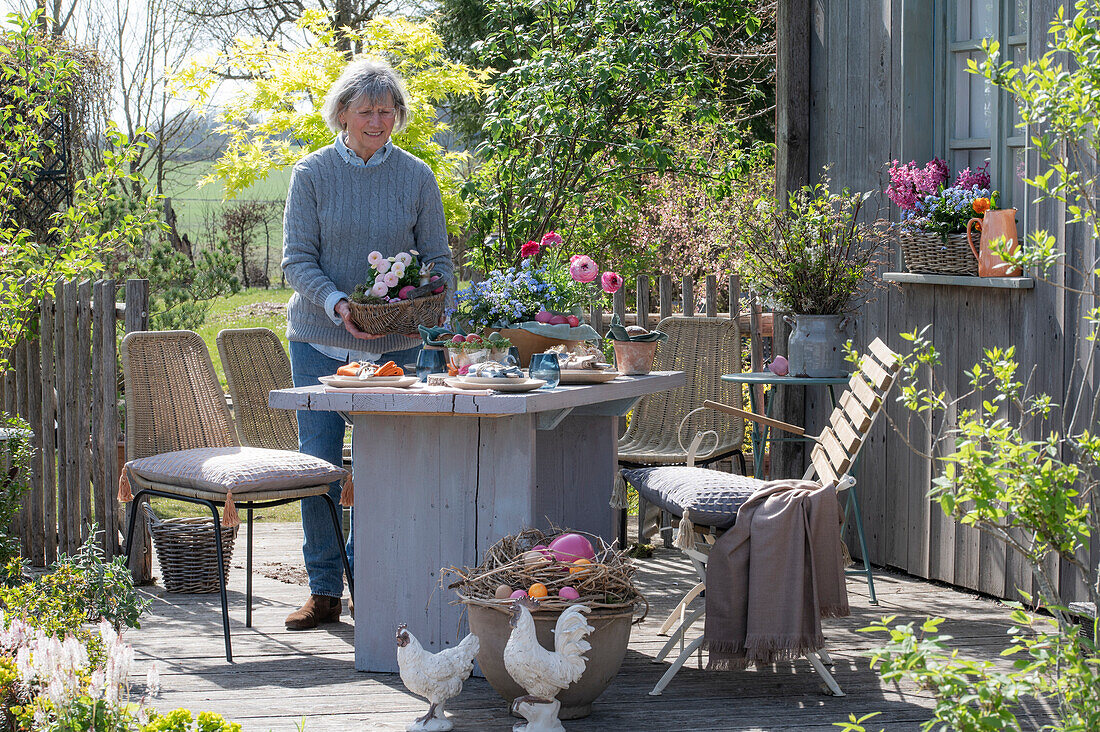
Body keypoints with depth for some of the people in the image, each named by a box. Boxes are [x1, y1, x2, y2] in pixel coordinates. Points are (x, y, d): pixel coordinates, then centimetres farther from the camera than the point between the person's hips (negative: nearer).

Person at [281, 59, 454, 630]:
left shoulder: (416, 177, 4)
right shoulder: (313, 173, 0)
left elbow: (438, 259, 7)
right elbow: (297, 259, -3)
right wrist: (338, 304, -21)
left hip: (395, 345, 1)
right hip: (321, 341, -1)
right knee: (318, 464, 0)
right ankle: (324, 590, 9)